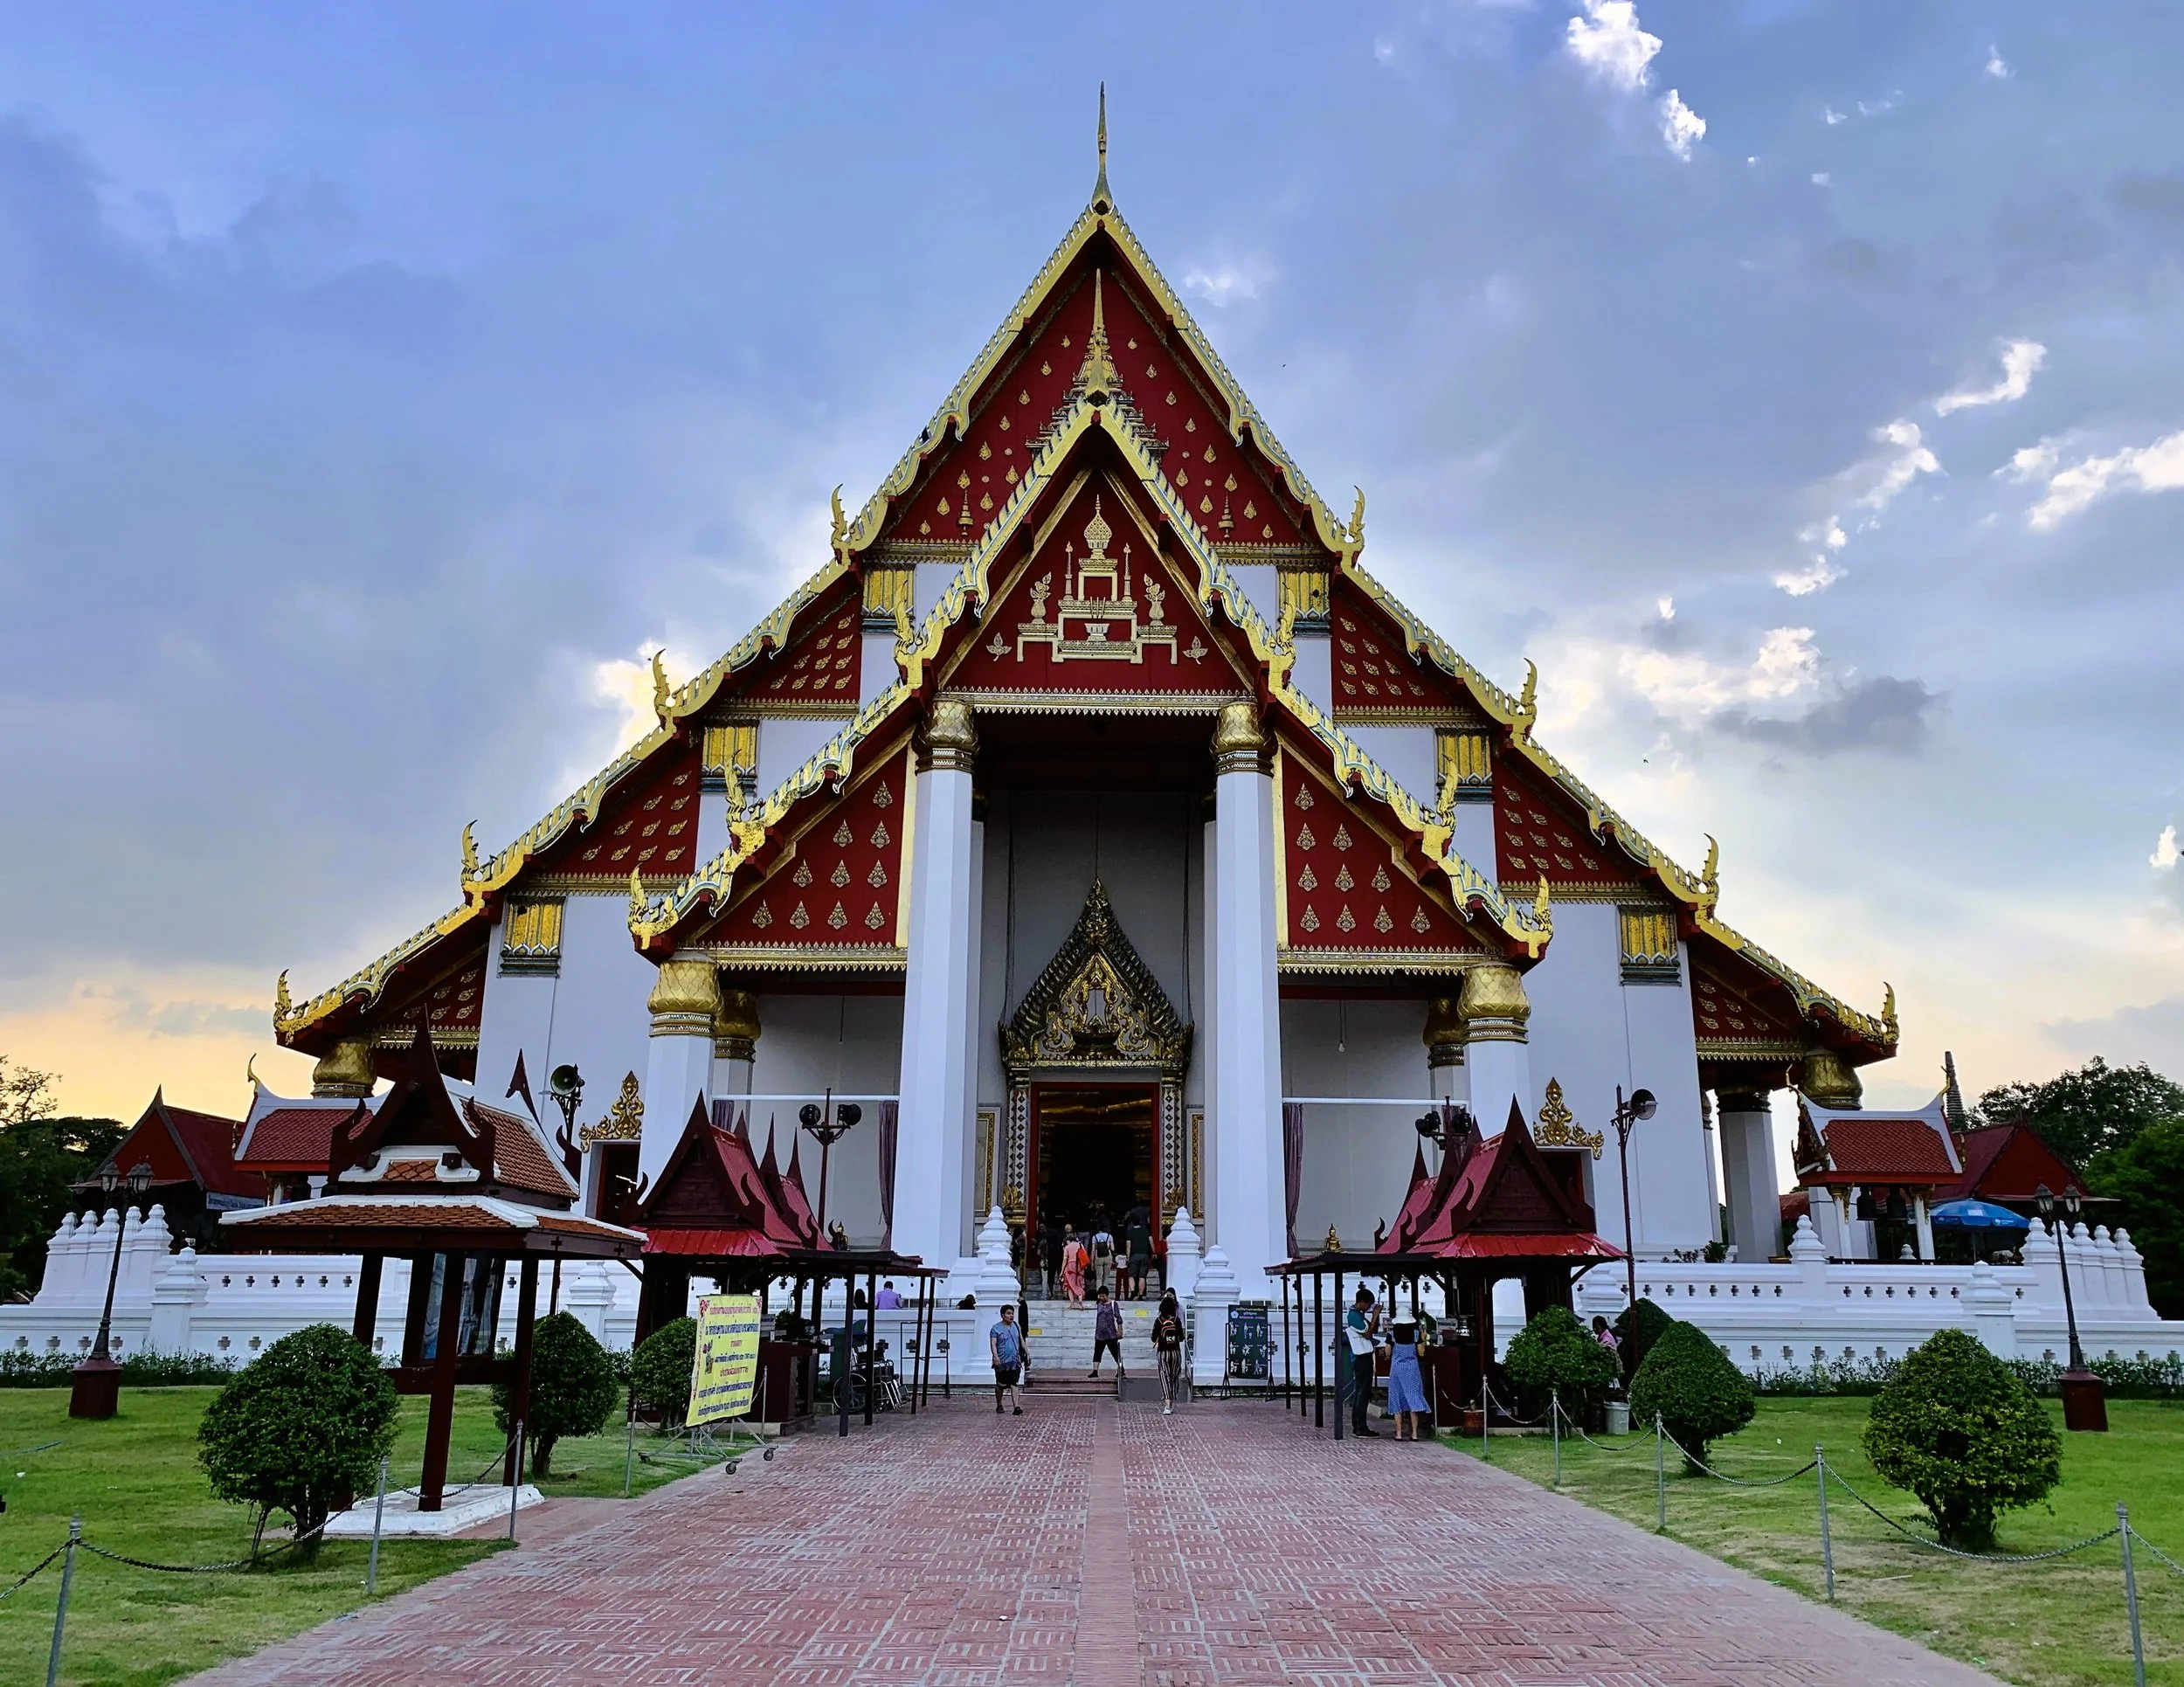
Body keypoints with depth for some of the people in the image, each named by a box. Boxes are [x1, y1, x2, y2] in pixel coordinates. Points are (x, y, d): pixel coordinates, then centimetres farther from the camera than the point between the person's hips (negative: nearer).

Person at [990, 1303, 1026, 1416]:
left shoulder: (1016, 1326, 11)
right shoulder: (996, 1328, -6)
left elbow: (1021, 1340, 21)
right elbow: (993, 1343, -15)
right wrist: (995, 1356, -29)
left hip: (1015, 1361, 3)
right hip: (1002, 1362, -3)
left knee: (1014, 1384, -7)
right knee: (1000, 1385, 8)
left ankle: (1017, 1407, -14)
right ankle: (999, 1406, 27)